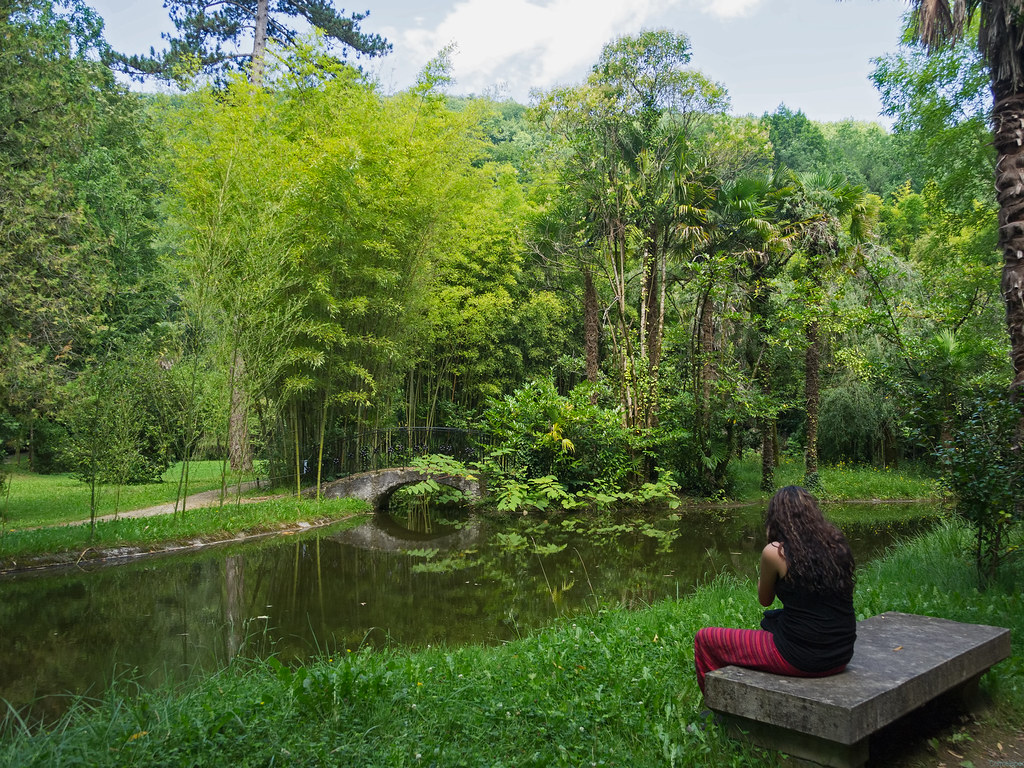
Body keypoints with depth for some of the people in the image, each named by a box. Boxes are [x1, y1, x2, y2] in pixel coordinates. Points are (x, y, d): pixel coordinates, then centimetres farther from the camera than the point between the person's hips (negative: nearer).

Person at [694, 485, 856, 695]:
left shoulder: (775, 552, -14)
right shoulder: (838, 544, 1)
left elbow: (765, 600, 4)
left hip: (799, 658, -7)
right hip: (841, 657, 7)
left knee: (705, 638, 9)